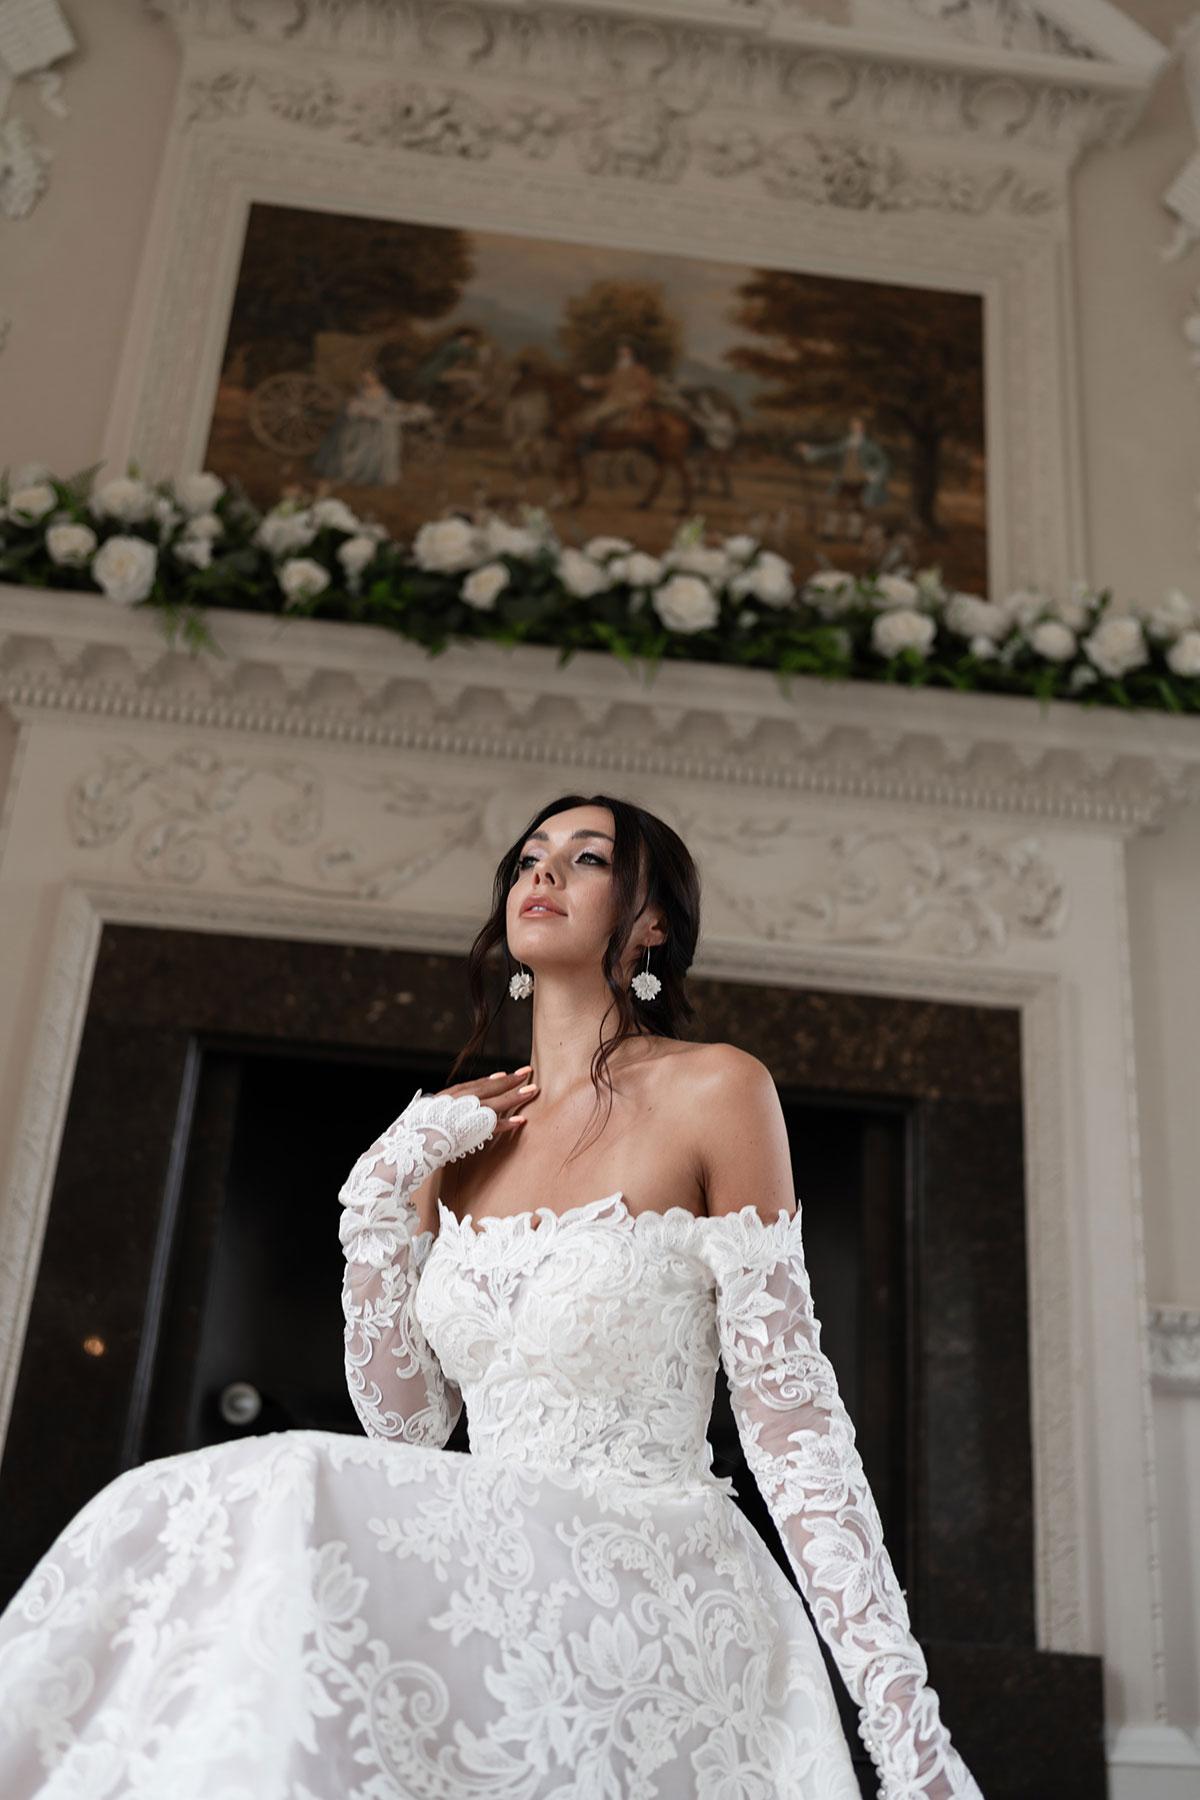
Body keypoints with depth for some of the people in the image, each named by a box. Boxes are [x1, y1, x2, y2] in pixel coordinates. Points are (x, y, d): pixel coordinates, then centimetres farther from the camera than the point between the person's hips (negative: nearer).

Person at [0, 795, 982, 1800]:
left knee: (294, 1503, -27)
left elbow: (788, 1411, -6)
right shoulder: (460, 1129, 11)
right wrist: (385, 1193, -1)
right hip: (499, 1564, 4)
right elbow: (408, 1423, 9)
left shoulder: (713, 1092, -5)